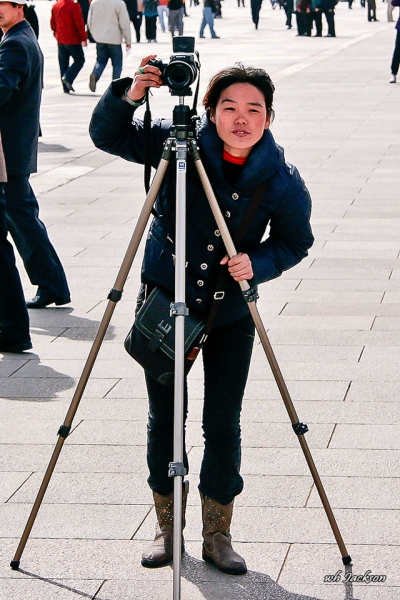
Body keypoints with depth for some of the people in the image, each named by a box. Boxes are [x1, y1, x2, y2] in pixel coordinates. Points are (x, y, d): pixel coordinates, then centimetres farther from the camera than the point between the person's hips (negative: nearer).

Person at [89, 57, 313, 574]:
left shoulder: (281, 180, -13)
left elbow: (295, 242, 0)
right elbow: (105, 135, -7)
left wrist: (258, 263, -20)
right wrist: (128, 96, -27)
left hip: (230, 315, 0)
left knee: (223, 424, 2)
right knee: (163, 418, 7)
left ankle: (217, 536, 17)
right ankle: (167, 529, 23)